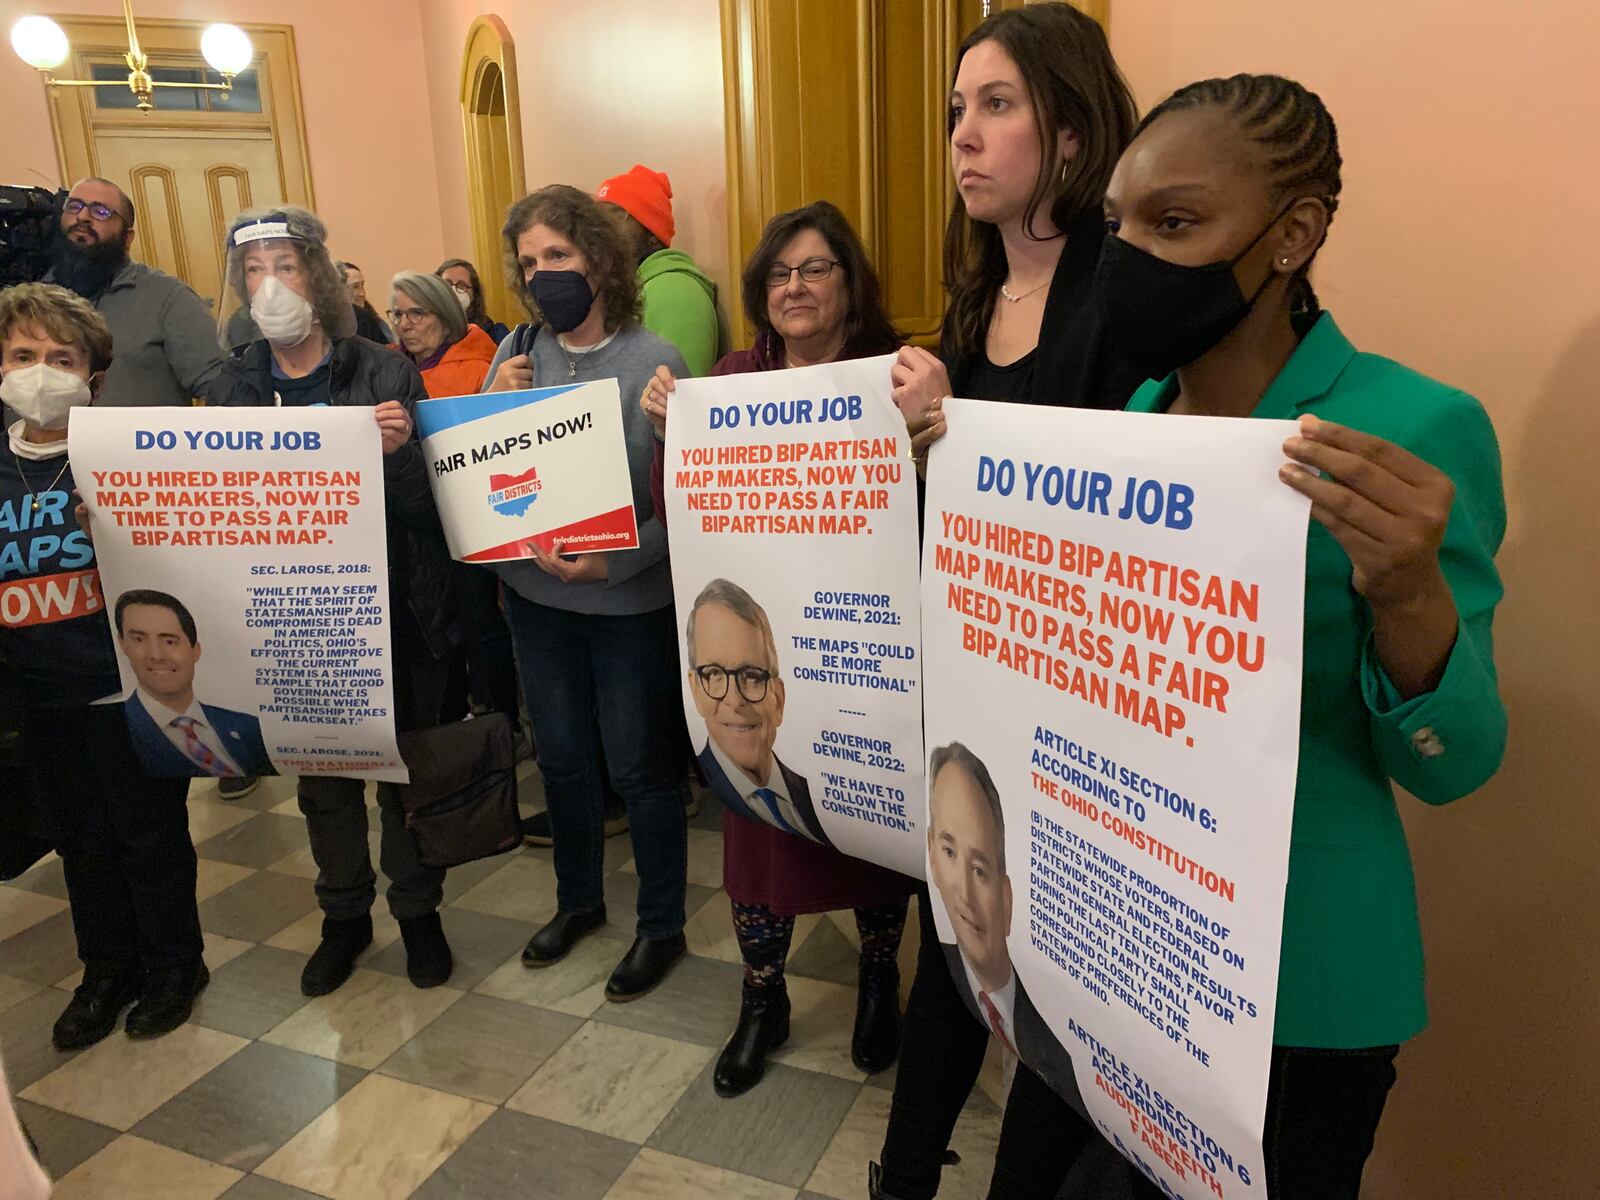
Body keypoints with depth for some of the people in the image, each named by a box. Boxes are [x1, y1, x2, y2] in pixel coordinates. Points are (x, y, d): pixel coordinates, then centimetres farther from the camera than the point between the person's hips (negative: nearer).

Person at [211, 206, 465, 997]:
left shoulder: (385, 373, -8)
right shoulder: (236, 386, 2)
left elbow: (425, 504, -12)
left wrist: (398, 451, -31)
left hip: (396, 610, -3)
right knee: (322, 776, 16)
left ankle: (418, 910, 32)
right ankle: (345, 915, 37)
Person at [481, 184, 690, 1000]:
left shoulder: (655, 362, -12)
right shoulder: (517, 352, 1)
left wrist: (609, 563, -26)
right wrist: (496, 408, -13)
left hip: (631, 602, -4)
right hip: (535, 595, 5)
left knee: (639, 768, 8)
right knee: (561, 757, 19)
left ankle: (662, 927, 29)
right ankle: (578, 900, 42)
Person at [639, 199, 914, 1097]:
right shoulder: (733, 377, 2)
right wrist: (670, 431, -15)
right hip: (759, 643, 2)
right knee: (757, 811, 11)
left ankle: (880, 978, 42)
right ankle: (763, 1000, 34)